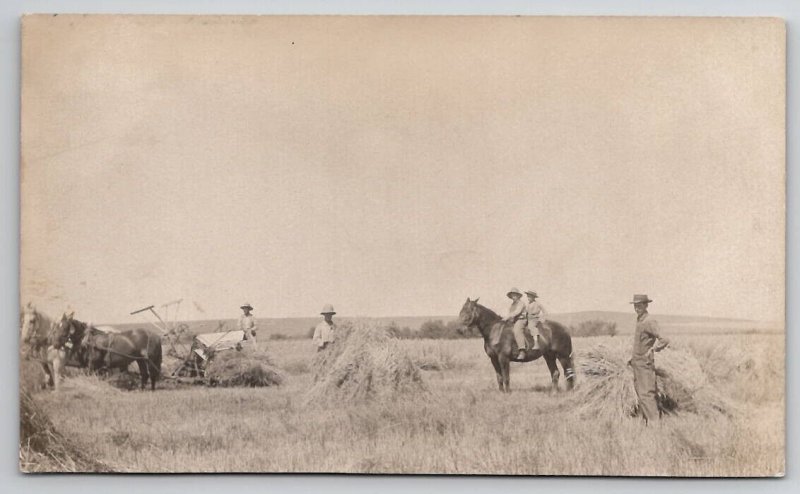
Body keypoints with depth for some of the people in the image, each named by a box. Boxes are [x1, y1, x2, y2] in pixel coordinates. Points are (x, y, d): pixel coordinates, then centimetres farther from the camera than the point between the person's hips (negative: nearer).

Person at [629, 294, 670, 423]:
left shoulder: (650, 322, -14)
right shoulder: (639, 321, 14)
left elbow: (664, 340, -23)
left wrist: (652, 350, -31)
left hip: (645, 364, -9)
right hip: (637, 364, 9)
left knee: (646, 394, -14)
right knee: (640, 394, 10)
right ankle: (646, 421, 13)